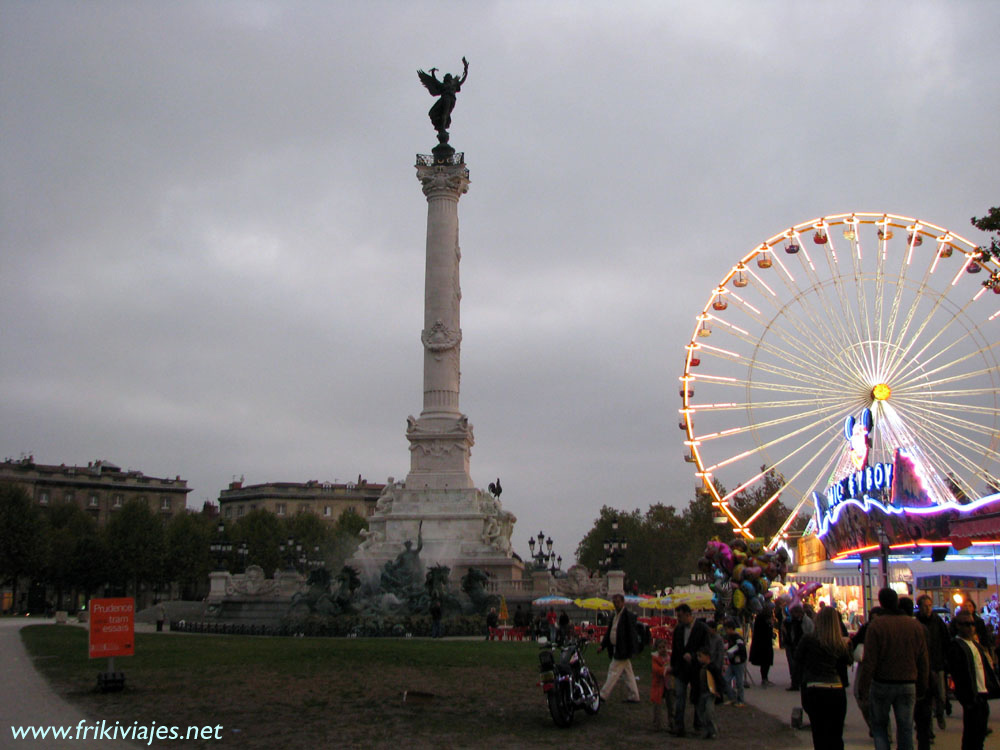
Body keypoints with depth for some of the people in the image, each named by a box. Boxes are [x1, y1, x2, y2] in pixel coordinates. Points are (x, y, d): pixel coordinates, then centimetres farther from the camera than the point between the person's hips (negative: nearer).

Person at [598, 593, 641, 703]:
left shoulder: (628, 616, -15)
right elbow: (609, 632, 17)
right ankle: (634, 696, 19)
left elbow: (630, 634, -17)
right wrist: (603, 645, 10)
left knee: (613, 672, -5)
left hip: (622, 650, -9)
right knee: (628, 673, 13)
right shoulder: (615, 616, 13)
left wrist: (629, 651, -19)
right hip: (616, 649, 9)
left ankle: (603, 695, -1)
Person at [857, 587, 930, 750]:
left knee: (879, 725, 12)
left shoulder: (876, 624, -13)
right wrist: (922, 687, 16)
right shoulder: (916, 625, 1)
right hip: (908, 685, 3)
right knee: (905, 728, 11)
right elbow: (923, 661, 6)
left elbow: (869, 661, -14)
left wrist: (863, 688, -8)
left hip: (881, 683, -3)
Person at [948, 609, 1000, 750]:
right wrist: (970, 697, -21)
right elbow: (957, 673, -17)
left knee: (981, 733, 13)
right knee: (972, 733, -4)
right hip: (972, 696, -8)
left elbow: (986, 668, 20)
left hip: (983, 694, 8)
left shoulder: (975, 643, 17)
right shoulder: (956, 645, -11)